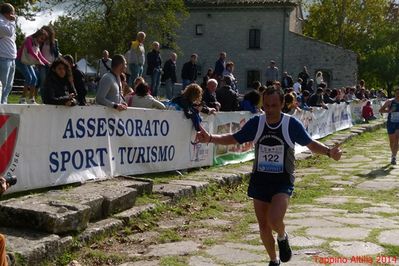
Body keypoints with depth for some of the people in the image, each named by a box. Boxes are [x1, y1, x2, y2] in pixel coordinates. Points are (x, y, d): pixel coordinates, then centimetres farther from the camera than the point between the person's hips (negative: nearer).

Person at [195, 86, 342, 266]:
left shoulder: (292, 124, -11)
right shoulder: (256, 123, -6)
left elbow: (311, 144, -1)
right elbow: (233, 139, 3)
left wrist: (329, 152, -19)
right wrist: (210, 138, -11)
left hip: (283, 181, -3)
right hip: (260, 180, 3)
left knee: (274, 220, -24)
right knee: (263, 226, 9)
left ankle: (282, 238, 12)